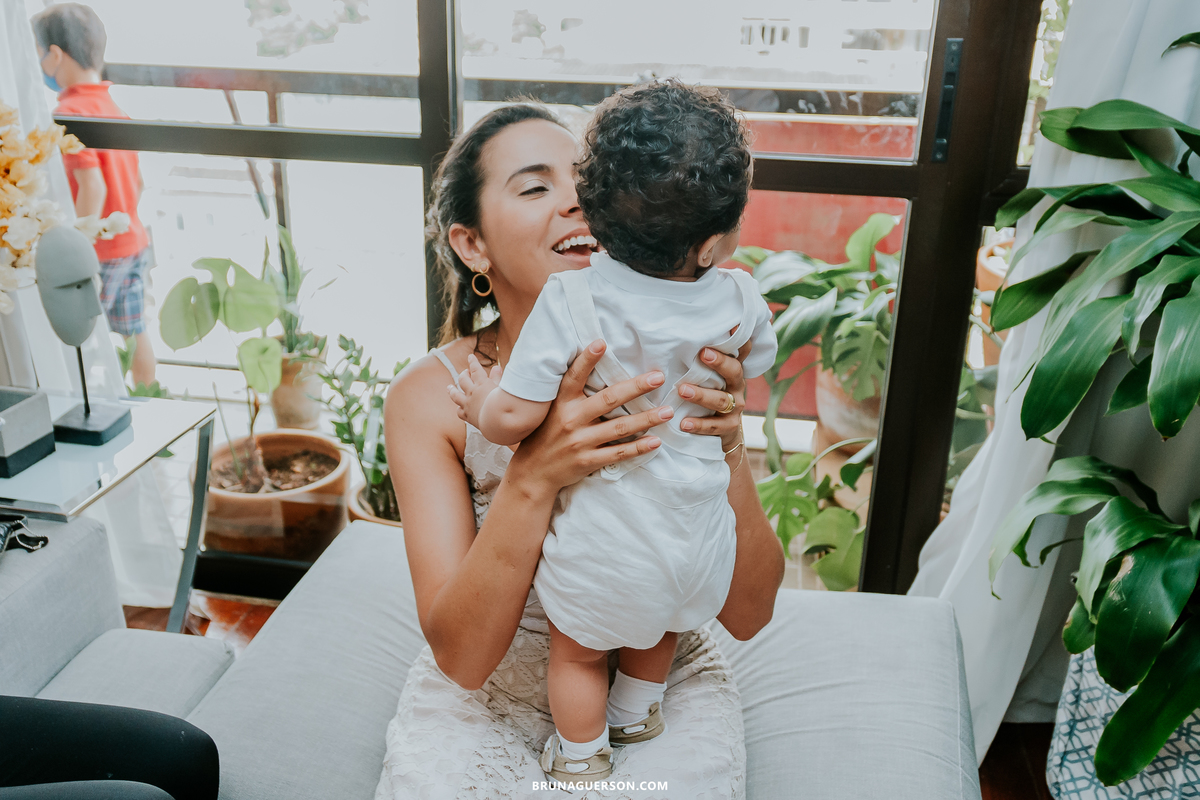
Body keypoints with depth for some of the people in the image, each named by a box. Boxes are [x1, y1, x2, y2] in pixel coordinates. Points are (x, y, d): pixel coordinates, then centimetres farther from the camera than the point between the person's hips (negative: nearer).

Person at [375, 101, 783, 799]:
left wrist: (728, 449, -29)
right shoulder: (428, 398, -15)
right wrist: (533, 477, -35)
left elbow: (747, 614, -13)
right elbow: (462, 654, -21)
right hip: (488, 691, 0)